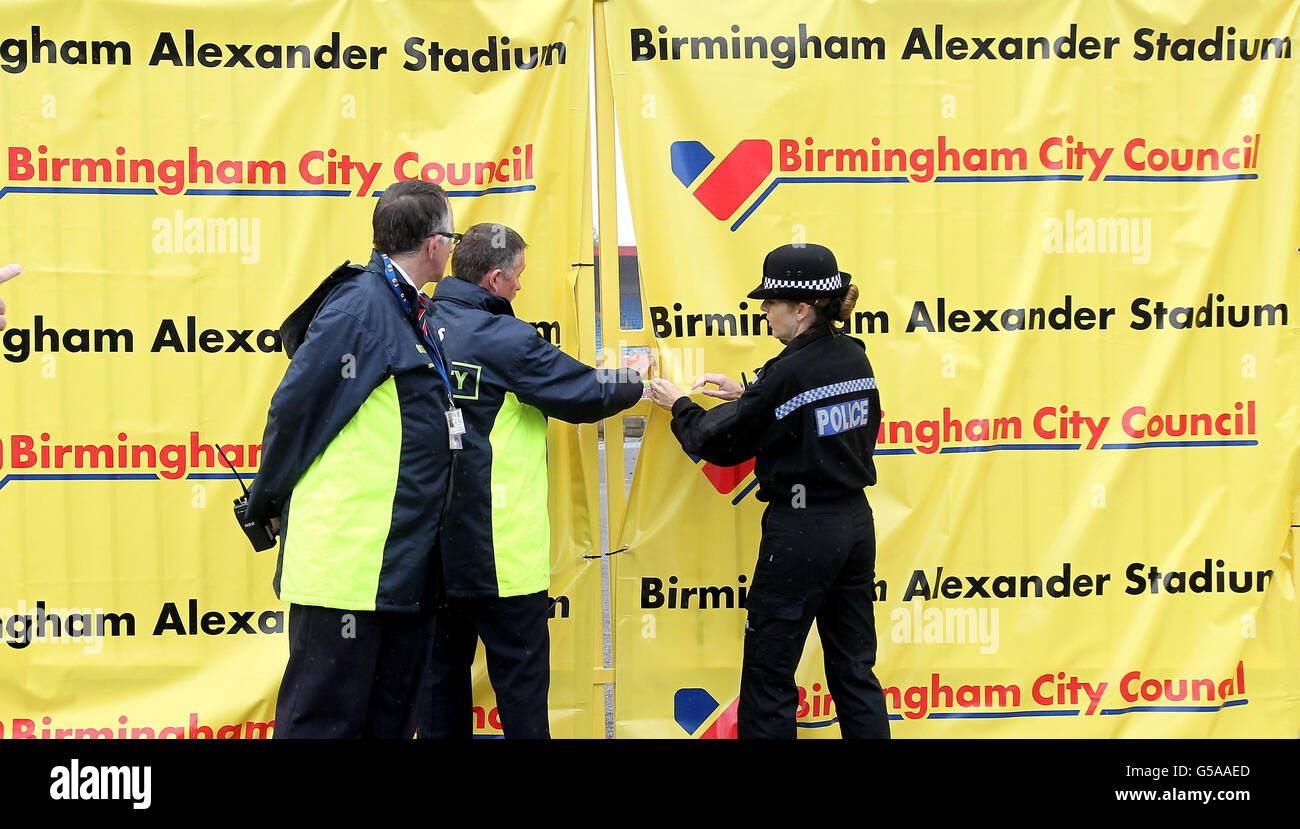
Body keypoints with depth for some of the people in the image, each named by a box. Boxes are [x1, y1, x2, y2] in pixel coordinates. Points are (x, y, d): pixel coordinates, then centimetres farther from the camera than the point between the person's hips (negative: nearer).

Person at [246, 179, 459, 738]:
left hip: (402, 567, 9)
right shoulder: (360, 305, -13)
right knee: (324, 718, -4)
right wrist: (269, 507, -5)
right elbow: (294, 409, -13)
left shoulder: (406, 312, 15)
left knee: (392, 717, 13)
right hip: (348, 563, -9)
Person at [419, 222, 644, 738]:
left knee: (442, 672, 14)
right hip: (499, 553, -6)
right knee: (520, 679, 2)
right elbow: (588, 395, -9)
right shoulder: (508, 341, -15)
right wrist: (634, 381, 12)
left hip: (431, 542, 6)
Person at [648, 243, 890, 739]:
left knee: (768, 677, 2)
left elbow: (721, 445, -9)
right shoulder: (854, 359, 5)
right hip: (855, 523, 8)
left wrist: (678, 405, 8)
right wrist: (744, 395, 16)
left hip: (800, 531, -8)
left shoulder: (789, 372, -18)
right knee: (854, 668, 13)